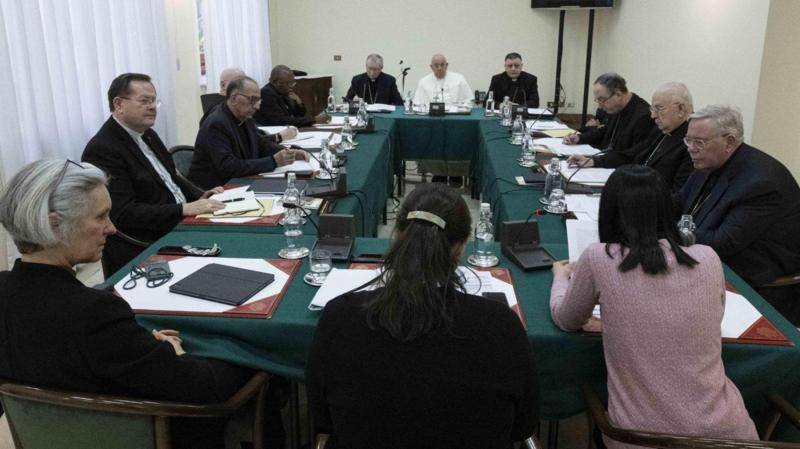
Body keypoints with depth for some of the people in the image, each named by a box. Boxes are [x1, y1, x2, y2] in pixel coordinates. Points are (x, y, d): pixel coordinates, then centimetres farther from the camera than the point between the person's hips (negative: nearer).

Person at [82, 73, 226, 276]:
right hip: (147, 249, -9)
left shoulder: (147, 135, 14)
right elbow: (124, 213, -19)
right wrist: (185, 209, -24)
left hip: (181, 225, 9)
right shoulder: (101, 150, -14)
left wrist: (200, 196, 4)